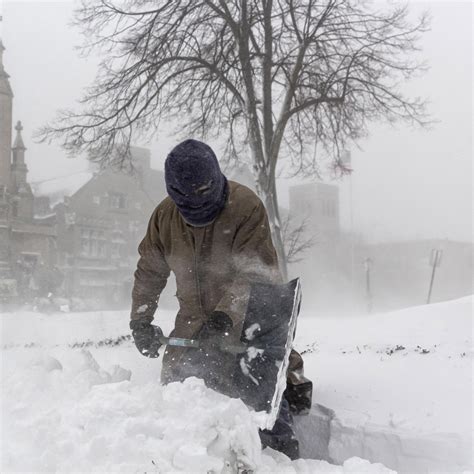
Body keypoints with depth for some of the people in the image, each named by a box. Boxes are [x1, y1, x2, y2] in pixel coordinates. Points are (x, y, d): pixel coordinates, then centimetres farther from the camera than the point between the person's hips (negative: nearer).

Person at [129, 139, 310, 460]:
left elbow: (255, 273, -27)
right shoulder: (165, 216, -5)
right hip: (195, 322, 5)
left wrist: (225, 315, -39)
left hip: (250, 317, -5)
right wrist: (140, 320, -1)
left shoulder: (247, 206, -22)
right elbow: (149, 273, 7)